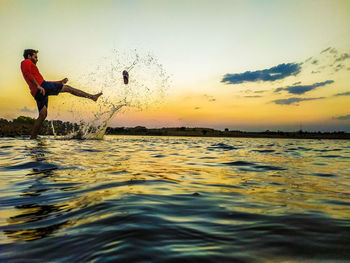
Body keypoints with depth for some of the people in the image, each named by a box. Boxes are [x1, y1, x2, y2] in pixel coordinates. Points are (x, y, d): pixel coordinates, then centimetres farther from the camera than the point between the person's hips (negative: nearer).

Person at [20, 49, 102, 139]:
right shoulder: (26, 62, 10)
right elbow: (27, 74, -12)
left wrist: (59, 82, 31)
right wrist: (38, 86, -24)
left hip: (37, 93, 9)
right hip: (42, 86, -9)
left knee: (42, 115, 7)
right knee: (67, 88, -4)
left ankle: (32, 137, 7)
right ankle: (92, 96, -6)